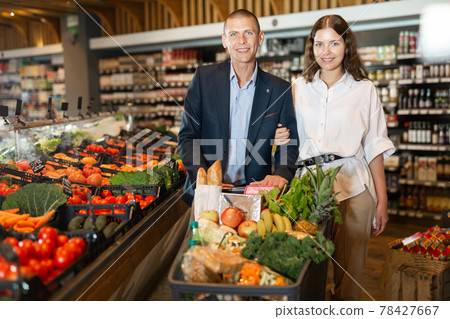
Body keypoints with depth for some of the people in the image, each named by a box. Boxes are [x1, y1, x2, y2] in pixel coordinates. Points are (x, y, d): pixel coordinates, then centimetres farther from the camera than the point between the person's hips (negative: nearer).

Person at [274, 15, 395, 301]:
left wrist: (382, 201, 1)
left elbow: (374, 148, 4)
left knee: (349, 273, 5)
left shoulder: (364, 89, 5)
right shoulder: (301, 87, 11)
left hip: (353, 189, -1)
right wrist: (282, 139, -4)